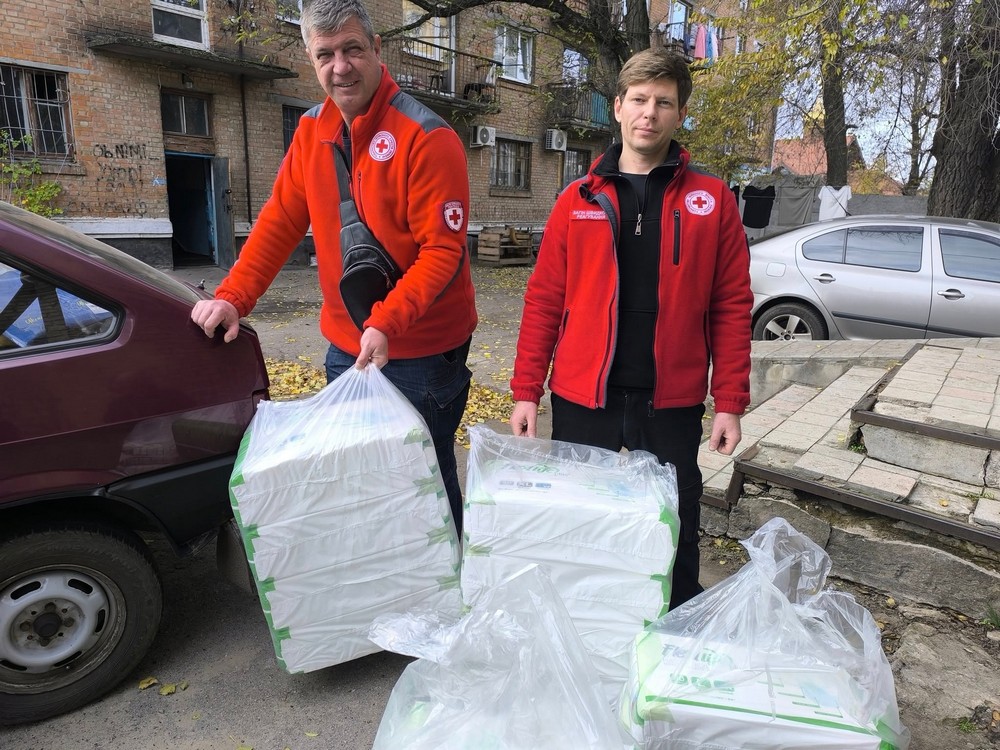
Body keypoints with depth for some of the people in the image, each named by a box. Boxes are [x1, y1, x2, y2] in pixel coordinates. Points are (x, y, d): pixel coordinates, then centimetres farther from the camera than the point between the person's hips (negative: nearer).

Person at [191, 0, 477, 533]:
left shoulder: (426, 138, -15)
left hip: (420, 353, -6)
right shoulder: (312, 132, 6)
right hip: (345, 348, 7)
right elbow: (279, 222, 7)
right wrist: (232, 298, -2)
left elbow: (442, 251, -19)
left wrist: (386, 325, -28)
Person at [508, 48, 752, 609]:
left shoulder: (712, 201, 3)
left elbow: (732, 305, 1)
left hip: (672, 402, 0)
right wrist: (526, 392, -1)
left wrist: (730, 402, -4)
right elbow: (544, 301, 3)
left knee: (675, 541, 11)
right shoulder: (578, 200, 5)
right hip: (581, 398, 1)